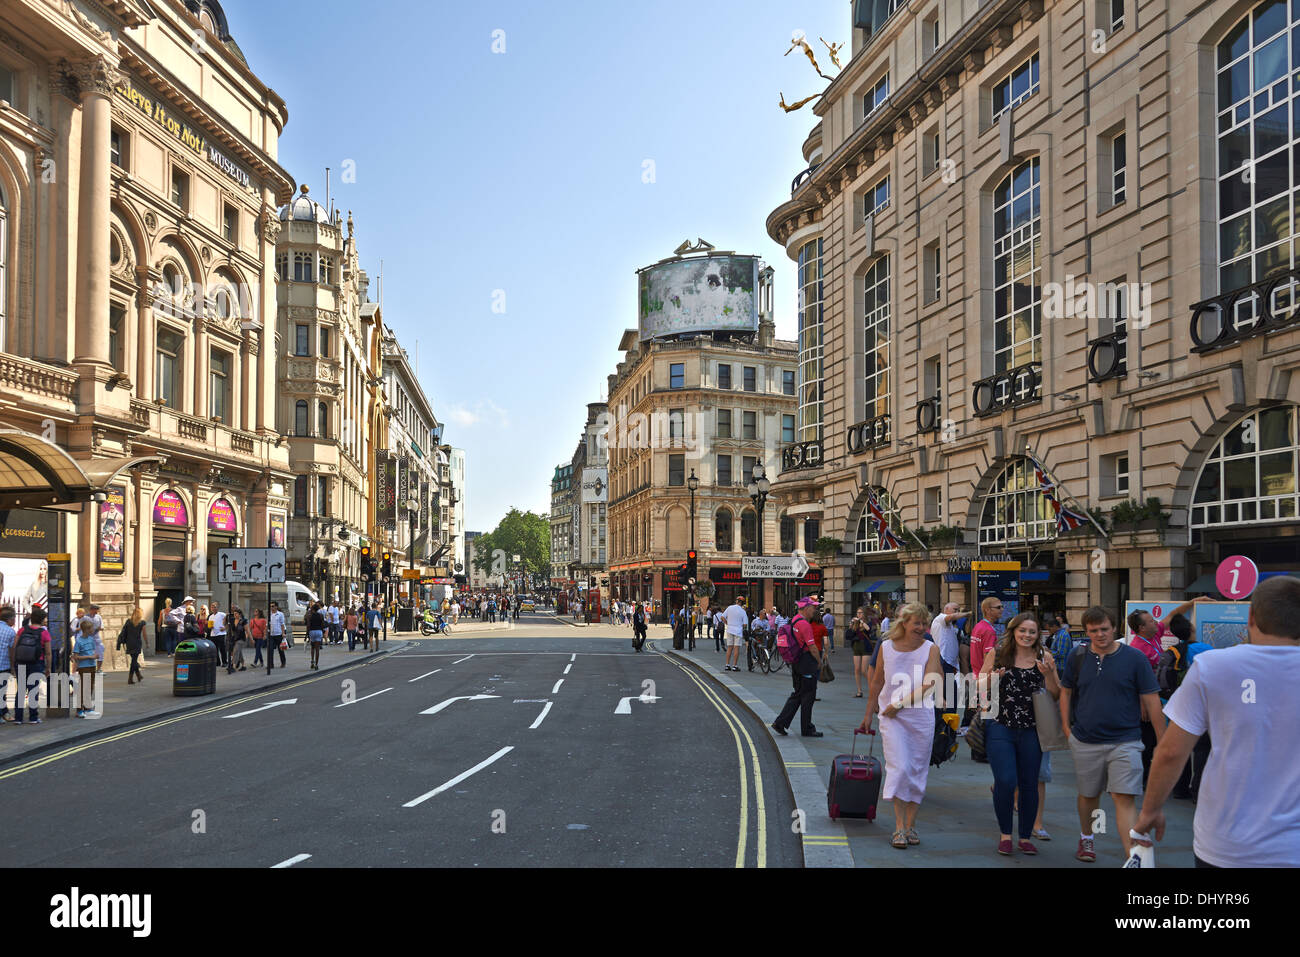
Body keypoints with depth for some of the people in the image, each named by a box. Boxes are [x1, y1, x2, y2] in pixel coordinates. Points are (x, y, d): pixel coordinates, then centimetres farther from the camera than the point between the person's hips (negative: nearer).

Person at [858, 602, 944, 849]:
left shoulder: (930, 649, 1)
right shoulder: (886, 646, 4)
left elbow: (927, 685, -10)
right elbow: (877, 683, 12)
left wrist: (899, 704, -13)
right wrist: (869, 714, 15)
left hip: (922, 716, 1)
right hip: (892, 718, 0)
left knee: (917, 771, 4)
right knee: (899, 768, -10)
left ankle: (910, 825, 15)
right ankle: (899, 827, -5)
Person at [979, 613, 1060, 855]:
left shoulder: (1044, 658, 5)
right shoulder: (997, 654, 2)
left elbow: (1055, 697, 5)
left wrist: (1049, 675, -12)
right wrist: (992, 679, -16)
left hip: (1032, 731, 2)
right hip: (1000, 728, -2)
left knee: (1029, 784, 7)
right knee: (1005, 781, -10)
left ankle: (1025, 837, 22)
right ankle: (1005, 833, 10)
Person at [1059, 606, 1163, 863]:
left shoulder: (1134, 658, -6)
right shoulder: (1078, 656, 2)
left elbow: (1151, 700, -3)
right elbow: (1066, 691, 14)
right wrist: (1066, 727, 6)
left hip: (1124, 741, -3)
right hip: (1085, 741, 3)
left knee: (1125, 799, -13)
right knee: (1088, 794, 18)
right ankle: (1086, 839, 41)